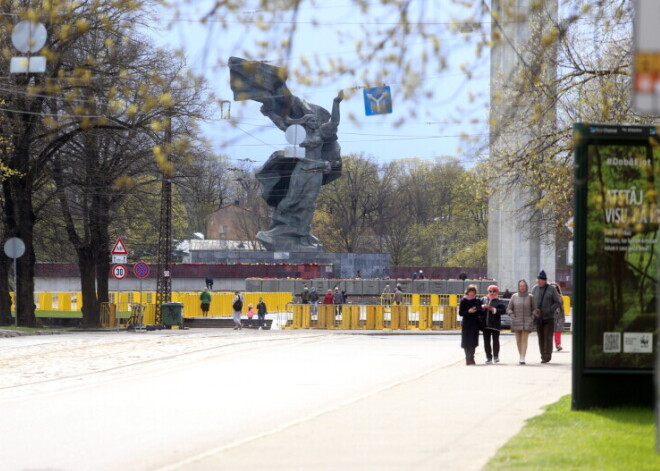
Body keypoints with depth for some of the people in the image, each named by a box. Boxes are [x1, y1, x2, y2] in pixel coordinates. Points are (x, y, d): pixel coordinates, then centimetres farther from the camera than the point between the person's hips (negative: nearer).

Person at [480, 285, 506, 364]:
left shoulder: (499, 301, 2)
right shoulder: (483, 299, 11)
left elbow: (503, 310, -8)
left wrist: (494, 310, -15)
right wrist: (483, 307, -13)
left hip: (495, 324, -3)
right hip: (485, 324, 3)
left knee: (495, 340, -2)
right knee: (486, 341, 4)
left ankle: (496, 356, 13)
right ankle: (489, 357, 9)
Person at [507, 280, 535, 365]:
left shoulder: (530, 297, 0)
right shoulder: (514, 296, 4)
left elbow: (534, 309, 5)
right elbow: (509, 309, 8)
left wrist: (532, 318, -9)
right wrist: (512, 315, -10)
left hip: (527, 321, -2)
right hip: (516, 321, 2)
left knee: (524, 339, -11)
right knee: (518, 340, 5)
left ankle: (522, 358, -17)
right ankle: (520, 356, 18)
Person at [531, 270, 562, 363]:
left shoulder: (551, 289, -4)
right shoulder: (535, 288, 7)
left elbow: (558, 302, -2)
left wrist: (549, 310, -14)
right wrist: (535, 311, -6)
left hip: (548, 318, -4)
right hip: (538, 318, 4)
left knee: (548, 337, -8)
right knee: (541, 338, 4)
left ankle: (547, 356, -4)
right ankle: (543, 355, 10)